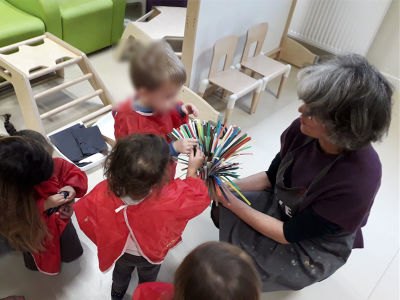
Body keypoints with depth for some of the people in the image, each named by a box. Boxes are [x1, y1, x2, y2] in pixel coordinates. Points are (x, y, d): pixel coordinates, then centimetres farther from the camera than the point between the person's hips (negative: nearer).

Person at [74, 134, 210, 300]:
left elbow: (83, 213, -17)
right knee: (147, 280, 36)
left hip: (120, 250, 2)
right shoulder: (169, 200, -48)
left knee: (121, 273, 39)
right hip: (151, 255, -2)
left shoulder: (102, 194, -40)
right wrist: (192, 170, -12)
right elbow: (198, 197, -26)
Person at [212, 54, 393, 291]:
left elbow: (289, 233, -27)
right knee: (224, 210, -12)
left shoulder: (356, 183, -37)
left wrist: (230, 200, -27)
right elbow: (271, 177, -4)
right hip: (282, 207, 5)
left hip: (312, 249, -5)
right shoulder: (304, 129, -21)